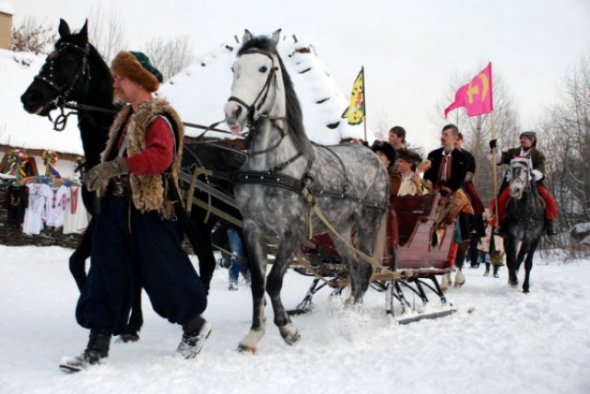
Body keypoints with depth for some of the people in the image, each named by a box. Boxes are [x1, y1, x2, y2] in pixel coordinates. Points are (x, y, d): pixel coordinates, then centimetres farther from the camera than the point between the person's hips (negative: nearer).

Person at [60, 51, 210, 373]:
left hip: (148, 209, -8)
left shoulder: (158, 118, -12)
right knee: (106, 273, 5)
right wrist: (102, 173, 13)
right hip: (117, 205, 8)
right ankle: (98, 346, 11)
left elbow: (160, 157, -29)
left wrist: (117, 166, -36)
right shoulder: (126, 117, 17)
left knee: (161, 272, 2)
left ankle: (194, 325, 25)